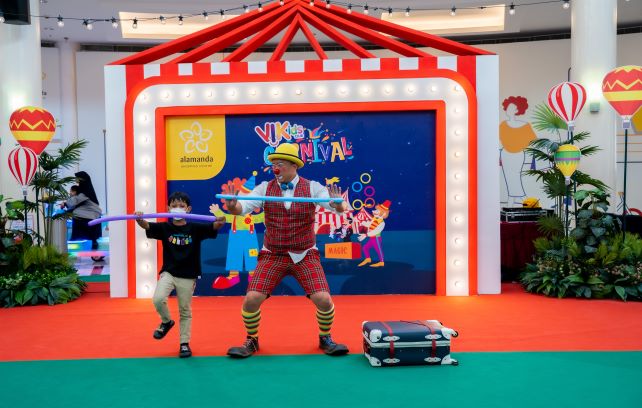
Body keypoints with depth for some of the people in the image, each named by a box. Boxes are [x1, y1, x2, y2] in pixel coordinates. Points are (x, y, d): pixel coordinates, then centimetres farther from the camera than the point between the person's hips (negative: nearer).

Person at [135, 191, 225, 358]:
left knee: (185, 311, 8)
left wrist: (220, 222, -42)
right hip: (168, 272, 1)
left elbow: (212, 228, -19)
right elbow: (147, 226, -17)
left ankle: (184, 343, 23)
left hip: (188, 276, 0)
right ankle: (166, 322, 10)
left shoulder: (195, 228, -5)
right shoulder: (164, 227, -2)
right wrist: (140, 220, -39)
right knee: (158, 299, -21)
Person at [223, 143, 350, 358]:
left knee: (324, 300, -12)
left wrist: (338, 205, -37)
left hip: (305, 256, -1)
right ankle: (251, 340, 17)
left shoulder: (312, 188, -3)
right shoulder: (265, 188, 0)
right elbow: (243, 207, -10)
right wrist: (232, 206, -33)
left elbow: (339, 206, -13)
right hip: (272, 256, 1)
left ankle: (325, 339, 17)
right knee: (251, 299, -10)